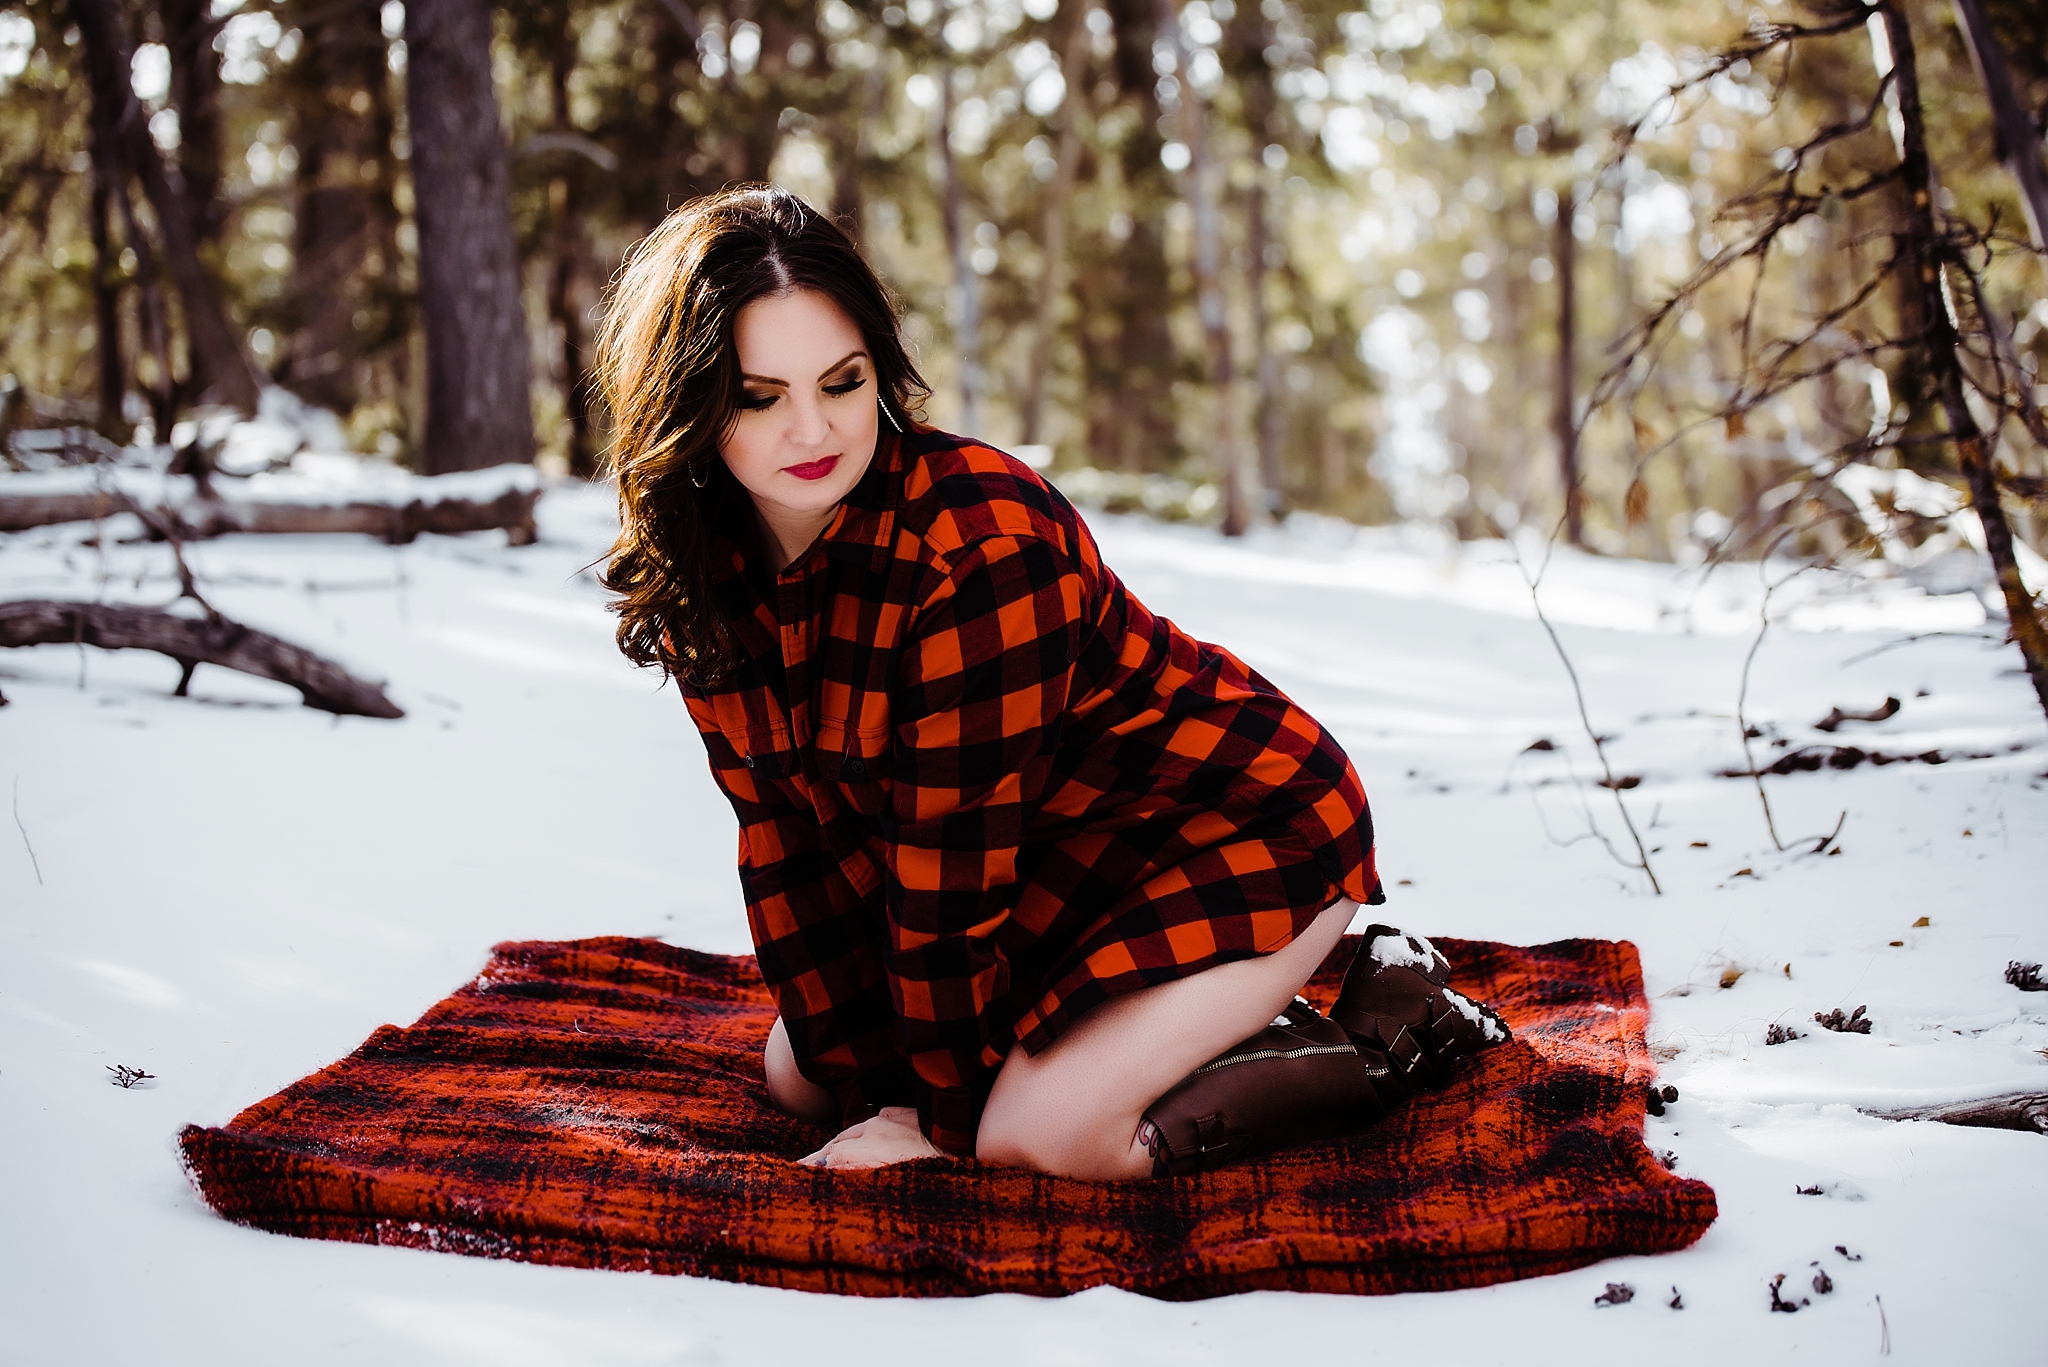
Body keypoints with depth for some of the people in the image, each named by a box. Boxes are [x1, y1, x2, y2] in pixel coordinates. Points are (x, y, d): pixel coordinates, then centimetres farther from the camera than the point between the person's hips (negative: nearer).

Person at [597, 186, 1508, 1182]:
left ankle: (1391, 1022, -1)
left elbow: (951, 865, -27)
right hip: (1056, 864, 8)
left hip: (1239, 831, -8)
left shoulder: (975, 543, -32)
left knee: (1044, 1130, -24)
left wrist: (948, 1118, -19)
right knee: (798, 1073, 7)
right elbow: (790, 835, -4)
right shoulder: (701, 574, -8)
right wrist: (867, 1084, -6)